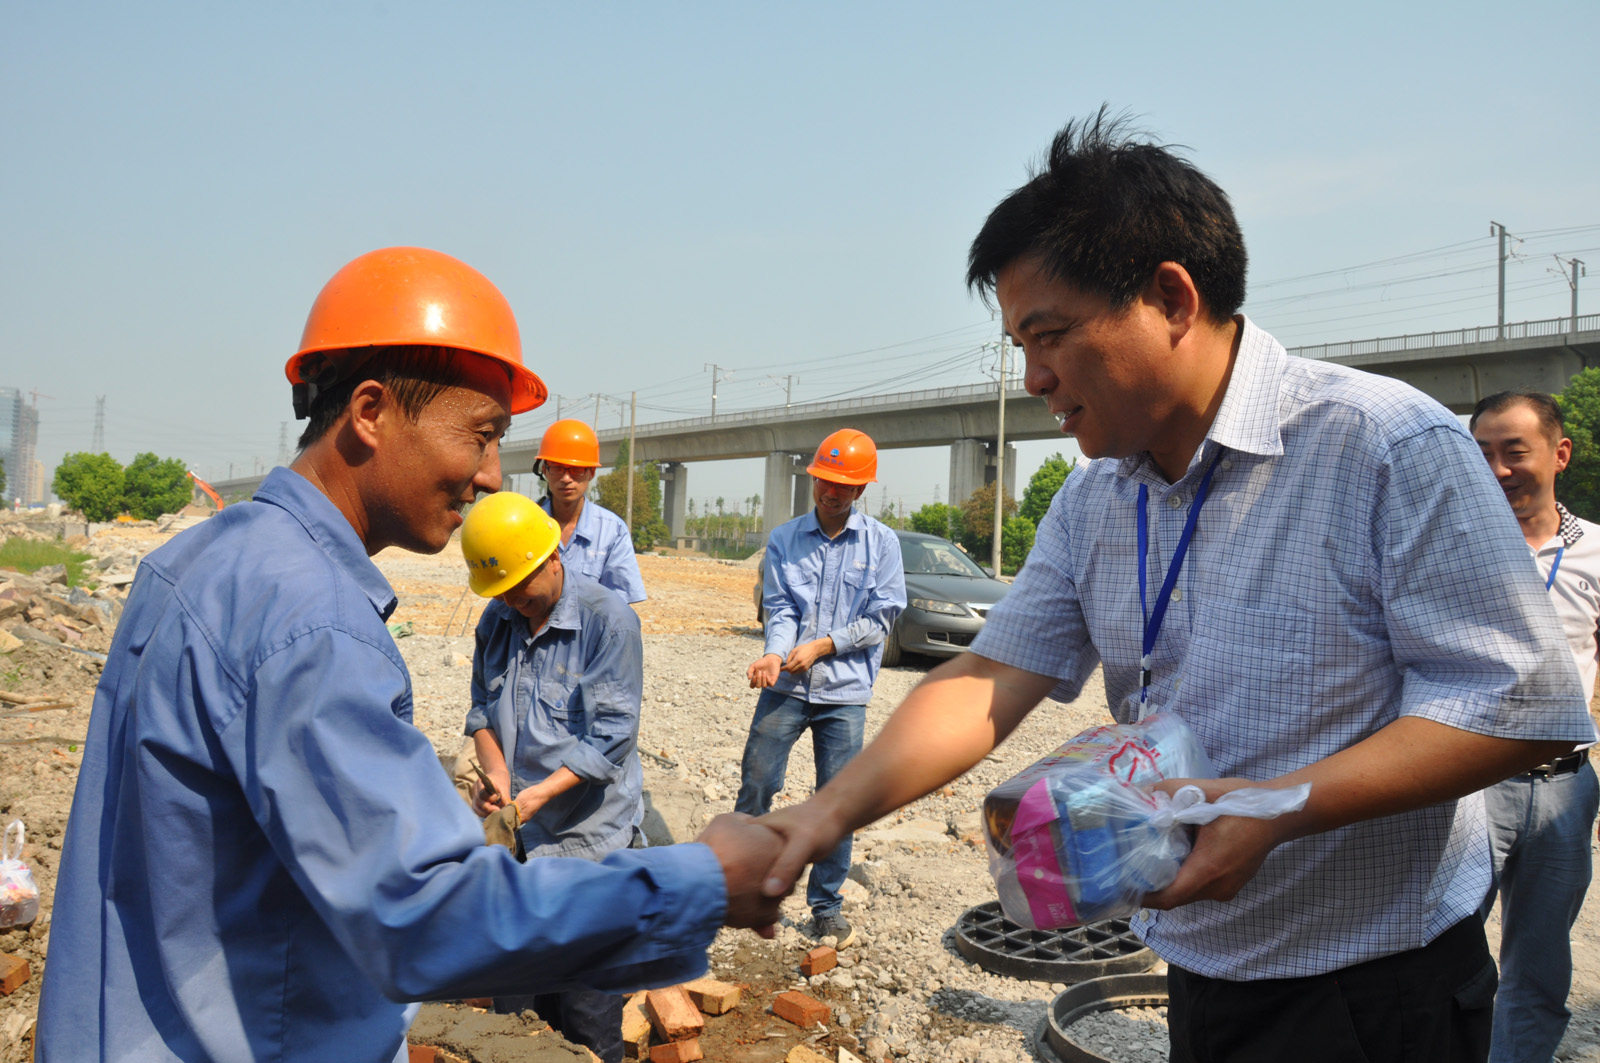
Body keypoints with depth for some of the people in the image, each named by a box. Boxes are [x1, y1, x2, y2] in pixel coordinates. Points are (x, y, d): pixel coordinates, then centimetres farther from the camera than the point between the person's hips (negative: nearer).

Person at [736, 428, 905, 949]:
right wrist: (775, 653, -20)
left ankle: (827, 903, 19)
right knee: (756, 783, 2)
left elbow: (881, 618, -1)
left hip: (844, 691, -1)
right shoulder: (784, 539, 6)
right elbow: (779, 608, 0)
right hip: (786, 686, 1)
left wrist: (822, 645, -11)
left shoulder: (881, 543, 2)